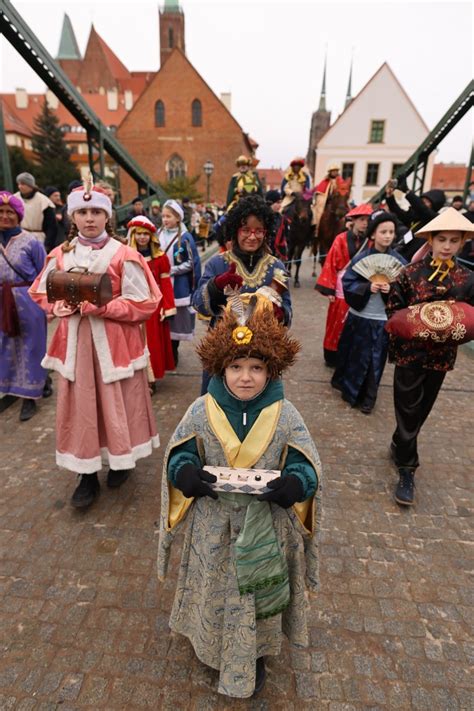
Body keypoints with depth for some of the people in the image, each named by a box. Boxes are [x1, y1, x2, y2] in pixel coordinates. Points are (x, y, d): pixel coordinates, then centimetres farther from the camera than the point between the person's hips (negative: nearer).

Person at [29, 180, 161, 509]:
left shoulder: (124, 256, -7)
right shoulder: (60, 256, 5)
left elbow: (142, 304, -10)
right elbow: (41, 293, 14)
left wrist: (99, 307, -18)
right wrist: (57, 307, -8)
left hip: (114, 342, -3)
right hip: (75, 342, 4)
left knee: (116, 404, 9)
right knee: (80, 407, 9)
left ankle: (121, 460, 34)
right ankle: (87, 475, 26)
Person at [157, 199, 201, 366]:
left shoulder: (185, 237, -6)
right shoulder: (158, 235, 6)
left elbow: (192, 263, -7)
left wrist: (171, 270, -13)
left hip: (178, 286, -3)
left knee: (176, 320, 4)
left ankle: (173, 353, 19)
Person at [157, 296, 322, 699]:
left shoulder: (285, 416, -13)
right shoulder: (202, 412, -12)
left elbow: (307, 466, -9)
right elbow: (178, 455, -4)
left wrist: (292, 484, -31)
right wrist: (188, 474, -26)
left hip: (265, 528, 0)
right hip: (213, 527, 1)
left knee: (256, 594, 21)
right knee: (215, 590, 23)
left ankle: (253, 656, 52)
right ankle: (211, 646, 56)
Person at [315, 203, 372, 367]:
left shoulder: (369, 242, 3)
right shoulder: (341, 239, -5)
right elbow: (331, 264, -7)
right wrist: (329, 289, -10)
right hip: (342, 288, -3)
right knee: (337, 325, 7)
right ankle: (332, 357, 22)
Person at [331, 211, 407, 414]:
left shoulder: (399, 261, -2)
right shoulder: (361, 258, -6)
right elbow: (347, 283, -8)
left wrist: (391, 289, -20)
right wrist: (368, 287, -23)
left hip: (383, 318, 1)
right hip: (359, 315, -1)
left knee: (375, 359, 9)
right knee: (355, 355, 13)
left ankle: (367, 398, 25)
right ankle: (349, 389, 35)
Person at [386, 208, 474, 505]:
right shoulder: (411, 272, -6)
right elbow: (393, 311, -3)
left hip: (441, 356, 3)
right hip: (410, 353, -3)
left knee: (421, 410, 16)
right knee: (409, 411, 3)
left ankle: (399, 445, 41)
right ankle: (407, 469, 19)